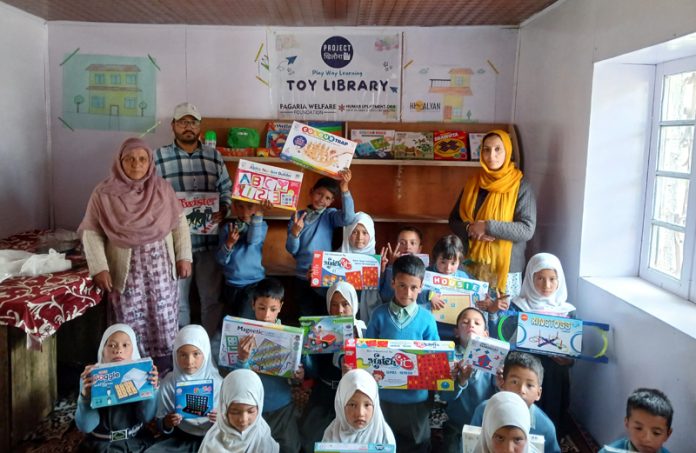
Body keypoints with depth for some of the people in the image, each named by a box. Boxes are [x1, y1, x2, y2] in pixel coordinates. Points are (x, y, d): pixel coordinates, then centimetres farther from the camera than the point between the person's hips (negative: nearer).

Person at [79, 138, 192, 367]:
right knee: (131, 322, 4)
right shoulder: (103, 193, -6)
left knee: (164, 319, 8)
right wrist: (99, 268, -12)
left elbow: (179, 223, 5)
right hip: (126, 269, -2)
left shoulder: (162, 188, 0)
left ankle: (166, 371, 24)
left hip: (160, 265, 2)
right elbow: (91, 231, -5)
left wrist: (184, 256, 0)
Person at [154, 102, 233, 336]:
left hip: (210, 241, 2)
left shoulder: (214, 156, 8)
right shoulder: (159, 157, 0)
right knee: (177, 300, 10)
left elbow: (227, 189, 12)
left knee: (212, 298, 12)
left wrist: (224, 209, -7)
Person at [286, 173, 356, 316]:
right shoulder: (297, 216, 3)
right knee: (306, 317, 11)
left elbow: (348, 217, -23)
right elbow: (292, 250, -2)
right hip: (302, 277, 1)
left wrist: (344, 188, -30)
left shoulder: (330, 215, 0)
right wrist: (295, 232, -21)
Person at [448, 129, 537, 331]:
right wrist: (470, 229, -13)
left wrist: (487, 227, -19)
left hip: (505, 267, -3)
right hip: (472, 264, 3)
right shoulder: (472, 184, 7)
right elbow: (454, 220, 9)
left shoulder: (521, 187, -5)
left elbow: (527, 230, -12)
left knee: (501, 320, 3)